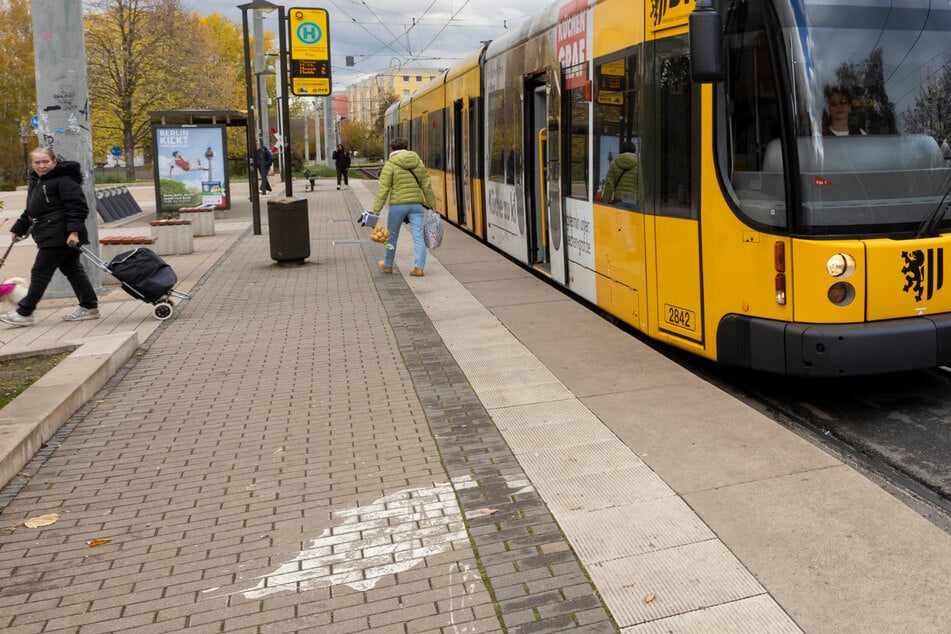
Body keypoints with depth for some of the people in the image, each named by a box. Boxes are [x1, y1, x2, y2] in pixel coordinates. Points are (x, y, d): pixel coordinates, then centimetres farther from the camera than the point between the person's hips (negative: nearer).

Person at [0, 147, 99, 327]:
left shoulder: (64, 180, -11)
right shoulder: (36, 183, 19)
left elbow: (78, 207, -19)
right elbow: (30, 211, 29)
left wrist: (74, 231, -27)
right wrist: (18, 229, 30)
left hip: (60, 236, -10)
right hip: (49, 236, 10)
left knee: (40, 272, -4)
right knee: (72, 270, 11)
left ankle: (24, 313, 2)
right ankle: (89, 307, 15)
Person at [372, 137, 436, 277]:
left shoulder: (390, 165, -5)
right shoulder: (419, 163, 7)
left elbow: (383, 189, -10)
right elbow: (427, 186, 7)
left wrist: (376, 210, -10)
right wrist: (432, 205, 15)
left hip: (398, 204, -3)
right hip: (417, 204, 3)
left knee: (392, 236, 13)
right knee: (418, 236, 1)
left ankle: (387, 265, 27)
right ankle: (418, 268, -4)